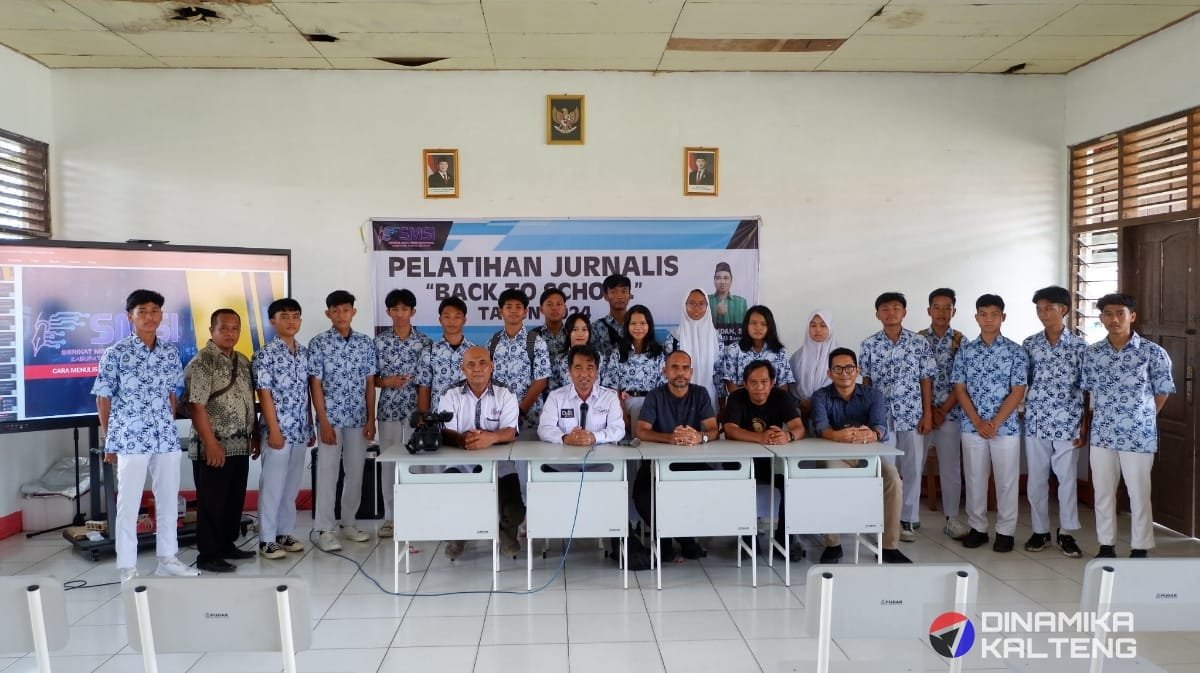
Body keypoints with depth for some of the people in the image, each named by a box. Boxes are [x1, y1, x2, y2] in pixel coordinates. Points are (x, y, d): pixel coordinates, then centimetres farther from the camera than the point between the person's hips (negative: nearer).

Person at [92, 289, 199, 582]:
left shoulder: (171, 352, 6)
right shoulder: (116, 353, -7)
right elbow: (103, 398, -2)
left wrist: (169, 425, 11)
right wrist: (109, 441, -1)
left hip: (167, 438, 5)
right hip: (130, 439, -5)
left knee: (169, 499, 12)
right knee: (129, 504, 3)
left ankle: (167, 558, 26)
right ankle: (127, 567, 14)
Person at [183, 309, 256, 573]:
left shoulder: (243, 362, 12)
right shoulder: (201, 362, -11)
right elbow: (196, 405, -17)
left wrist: (255, 436, 15)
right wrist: (211, 444, -20)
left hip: (240, 446, 8)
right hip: (214, 447, -8)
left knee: (235, 500, 15)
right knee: (212, 502, 0)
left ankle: (227, 545, 28)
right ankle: (208, 555, 10)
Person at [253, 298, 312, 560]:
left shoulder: (305, 352, 9)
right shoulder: (265, 354, -9)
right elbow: (264, 394, -12)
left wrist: (310, 427, 13)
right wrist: (274, 430, -16)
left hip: (300, 430, 6)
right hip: (278, 430, -6)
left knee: (292, 485, 13)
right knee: (272, 485, 0)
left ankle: (285, 533, 23)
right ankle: (267, 539, 8)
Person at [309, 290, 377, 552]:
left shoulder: (365, 343, 4)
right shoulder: (318, 343, -5)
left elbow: (370, 383, 6)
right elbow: (315, 385, -6)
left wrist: (371, 419, 2)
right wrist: (324, 422, -11)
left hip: (358, 419, 3)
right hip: (331, 418, -3)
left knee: (356, 472, 9)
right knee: (327, 473, 0)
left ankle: (349, 523, 22)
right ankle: (324, 530, 7)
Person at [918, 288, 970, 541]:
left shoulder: (961, 341, 1)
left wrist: (944, 410, -10)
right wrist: (929, 410, -9)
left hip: (951, 413, 0)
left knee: (950, 467, 5)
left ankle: (952, 518, 14)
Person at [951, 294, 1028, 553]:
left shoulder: (1015, 351, -2)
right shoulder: (965, 351, 4)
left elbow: (1018, 391, -6)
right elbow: (960, 389, 1)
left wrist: (994, 423, -13)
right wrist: (978, 422, -10)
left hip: (1006, 427, -2)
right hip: (971, 427, 2)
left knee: (1006, 480, 5)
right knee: (974, 479, 8)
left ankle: (1005, 531, 16)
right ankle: (977, 527, 20)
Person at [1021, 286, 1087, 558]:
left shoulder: (1079, 346, -2)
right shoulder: (1029, 345, 3)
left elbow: (1087, 389, -1)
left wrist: (1084, 425, -4)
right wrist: (1020, 415, 0)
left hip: (1067, 423, -2)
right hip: (1035, 422, 2)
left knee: (1068, 479, 6)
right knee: (1035, 479, 8)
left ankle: (1066, 533, 18)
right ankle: (1040, 531, 20)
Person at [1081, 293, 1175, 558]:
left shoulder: (1152, 352, -6)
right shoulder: (1092, 353, 3)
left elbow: (1162, 392, 2)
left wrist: (1142, 418, 5)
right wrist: (1088, 423, 8)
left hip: (1138, 436, -3)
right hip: (1101, 434, 3)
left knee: (1139, 495, 5)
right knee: (1103, 492, 10)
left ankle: (1140, 550, 18)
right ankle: (1106, 546, 23)